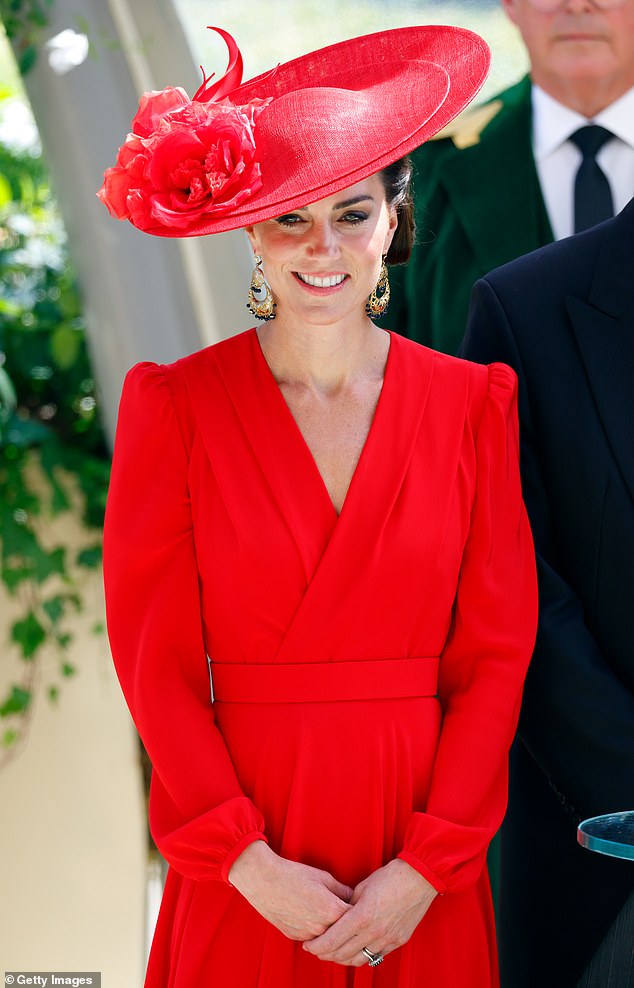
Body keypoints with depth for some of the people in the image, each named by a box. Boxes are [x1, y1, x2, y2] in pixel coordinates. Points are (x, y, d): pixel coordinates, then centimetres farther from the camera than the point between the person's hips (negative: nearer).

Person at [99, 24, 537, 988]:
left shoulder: (469, 403, 2)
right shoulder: (176, 406, -2)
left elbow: (496, 655, 1)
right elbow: (156, 662, -4)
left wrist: (425, 869, -8)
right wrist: (249, 863, -12)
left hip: (423, 879, 1)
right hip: (244, 879, -1)